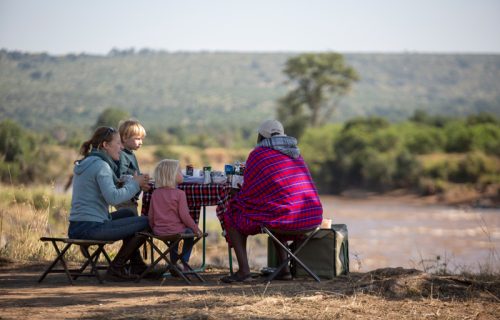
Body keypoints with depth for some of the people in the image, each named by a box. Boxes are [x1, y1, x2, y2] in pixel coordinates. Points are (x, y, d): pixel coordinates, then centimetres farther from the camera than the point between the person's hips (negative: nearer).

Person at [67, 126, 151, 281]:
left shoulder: (84, 163, 18)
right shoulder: (100, 165, -13)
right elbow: (113, 197, -24)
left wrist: (134, 182, 9)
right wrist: (134, 183, -11)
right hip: (91, 227, -10)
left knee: (127, 214, 30)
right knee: (145, 223, -6)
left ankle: (137, 266, 31)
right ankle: (116, 268, 1)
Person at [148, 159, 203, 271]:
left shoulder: (155, 193, 2)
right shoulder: (179, 194, -14)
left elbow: (151, 215, 5)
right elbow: (184, 215, -16)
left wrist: (153, 228, 23)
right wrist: (196, 229, -4)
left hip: (158, 231, 5)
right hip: (176, 230, -5)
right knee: (189, 232, 25)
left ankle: (173, 261, 37)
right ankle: (184, 261, 23)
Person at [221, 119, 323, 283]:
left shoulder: (257, 154, 0)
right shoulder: (295, 154, 21)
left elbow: (248, 189, 1)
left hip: (284, 213, -7)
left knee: (232, 217, 14)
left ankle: (244, 271, 1)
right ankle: (284, 268, 27)